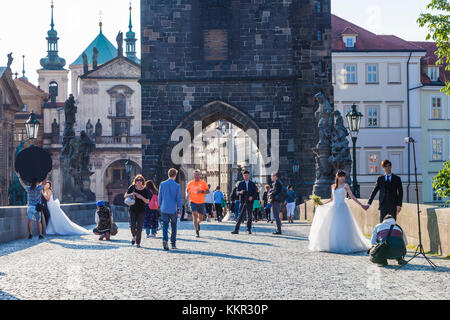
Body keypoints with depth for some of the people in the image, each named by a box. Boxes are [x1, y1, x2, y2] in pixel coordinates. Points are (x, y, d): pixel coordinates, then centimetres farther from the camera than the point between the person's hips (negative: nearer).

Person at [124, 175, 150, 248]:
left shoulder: (145, 190, 1)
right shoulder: (132, 187, 3)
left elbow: (147, 201, 1)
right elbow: (125, 196, 8)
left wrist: (141, 197, -16)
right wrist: (131, 194, -12)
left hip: (141, 211, -1)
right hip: (133, 210, 1)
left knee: (139, 227, -4)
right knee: (132, 226, -3)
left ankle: (138, 243, 2)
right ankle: (134, 236, 28)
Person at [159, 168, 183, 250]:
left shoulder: (162, 184, 0)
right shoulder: (177, 186, -8)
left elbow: (160, 198, 7)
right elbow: (179, 199, -6)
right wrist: (180, 210, 4)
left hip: (164, 209, 2)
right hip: (173, 209, -1)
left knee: (165, 226, 4)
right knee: (174, 227, 14)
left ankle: (165, 240, -21)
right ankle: (173, 243, 17)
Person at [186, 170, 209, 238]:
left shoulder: (203, 182, -1)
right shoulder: (190, 183, 2)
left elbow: (208, 191, 0)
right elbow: (187, 190, 18)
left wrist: (201, 191, -18)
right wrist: (187, 195, -3)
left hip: (201, 202, 1)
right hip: (193, 202, -1)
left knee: (200, 218, 9)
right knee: (195, 215, -17)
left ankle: (198, 223, 46)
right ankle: (197, 232, -10)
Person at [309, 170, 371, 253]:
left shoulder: (345, 186, 3)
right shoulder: (333, 186, 13)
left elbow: (352, 197, 0)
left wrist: (361, 205, -8)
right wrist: (322, 205, 15)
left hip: (342, 208, -4)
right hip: (333, 208, 4)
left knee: (343, 227, -10)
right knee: (331, 228, -2)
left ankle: (343, 246, -6)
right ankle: (332, 246, 5)